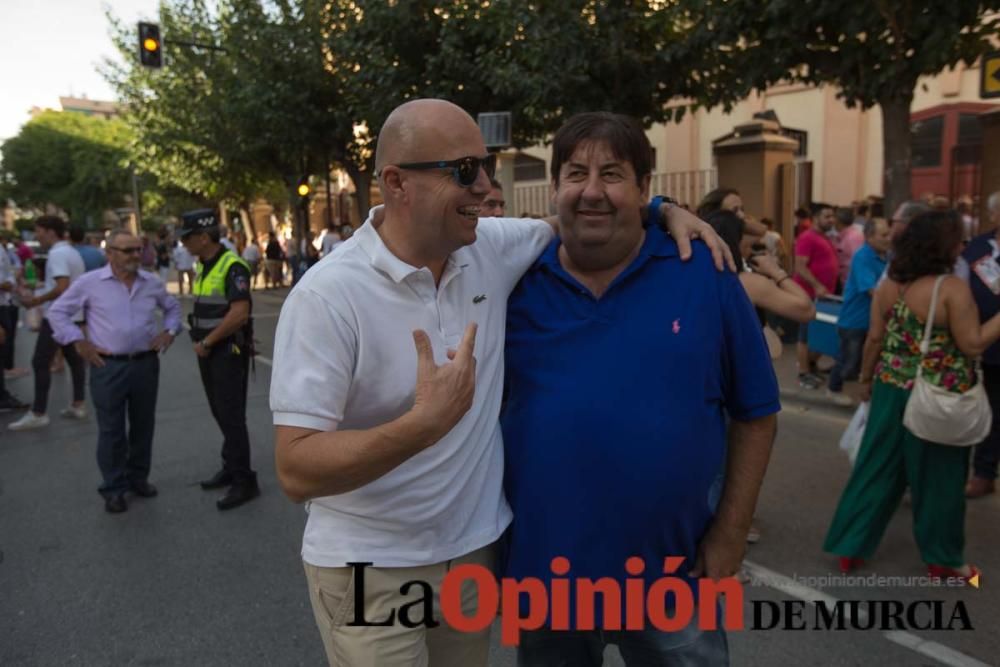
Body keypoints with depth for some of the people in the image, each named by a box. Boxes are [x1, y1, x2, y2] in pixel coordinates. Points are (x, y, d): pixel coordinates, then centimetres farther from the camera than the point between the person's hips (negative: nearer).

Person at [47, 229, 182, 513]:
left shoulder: (153, 283, 6)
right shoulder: (89, 282, -4)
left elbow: (173, 307, 23)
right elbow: (58, 311, 3)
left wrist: (169, 331, 7)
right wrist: (78, 341, -5)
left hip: (146, 364, 4)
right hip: (108, 366, -3)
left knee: (143, 425, 12)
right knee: (111, 430, 3)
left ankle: (138, 477, 29)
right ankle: (114, 488, 14)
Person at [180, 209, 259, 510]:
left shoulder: (232, 266, -17)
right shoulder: (203, 266, 11)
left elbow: (239, 313, -25)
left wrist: (206, 342, -17)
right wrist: (199, 341, 7)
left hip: (229, 351, -9)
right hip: (208, 351, 9)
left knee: (232, 417, -5)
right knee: (220, 414, 17)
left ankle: (244, 482, 3)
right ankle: (230, 468, 30)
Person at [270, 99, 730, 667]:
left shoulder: (492, 248, -5)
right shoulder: (327, 296, -20)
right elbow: (296, 470, -23)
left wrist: (665, 211, -4)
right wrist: (425, 423, -34)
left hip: (476, 547, 5)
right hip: (372, 569, -5)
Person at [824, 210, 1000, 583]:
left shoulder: (889, 284, 0)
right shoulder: (952, 288, -16)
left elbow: (875, 338, 4)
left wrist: (866, 378, 14)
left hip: (892, 388, 5)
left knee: (877, 470, 12)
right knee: (937, 477, 11)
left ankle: (850, 547, 18)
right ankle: (942, 560, 28)